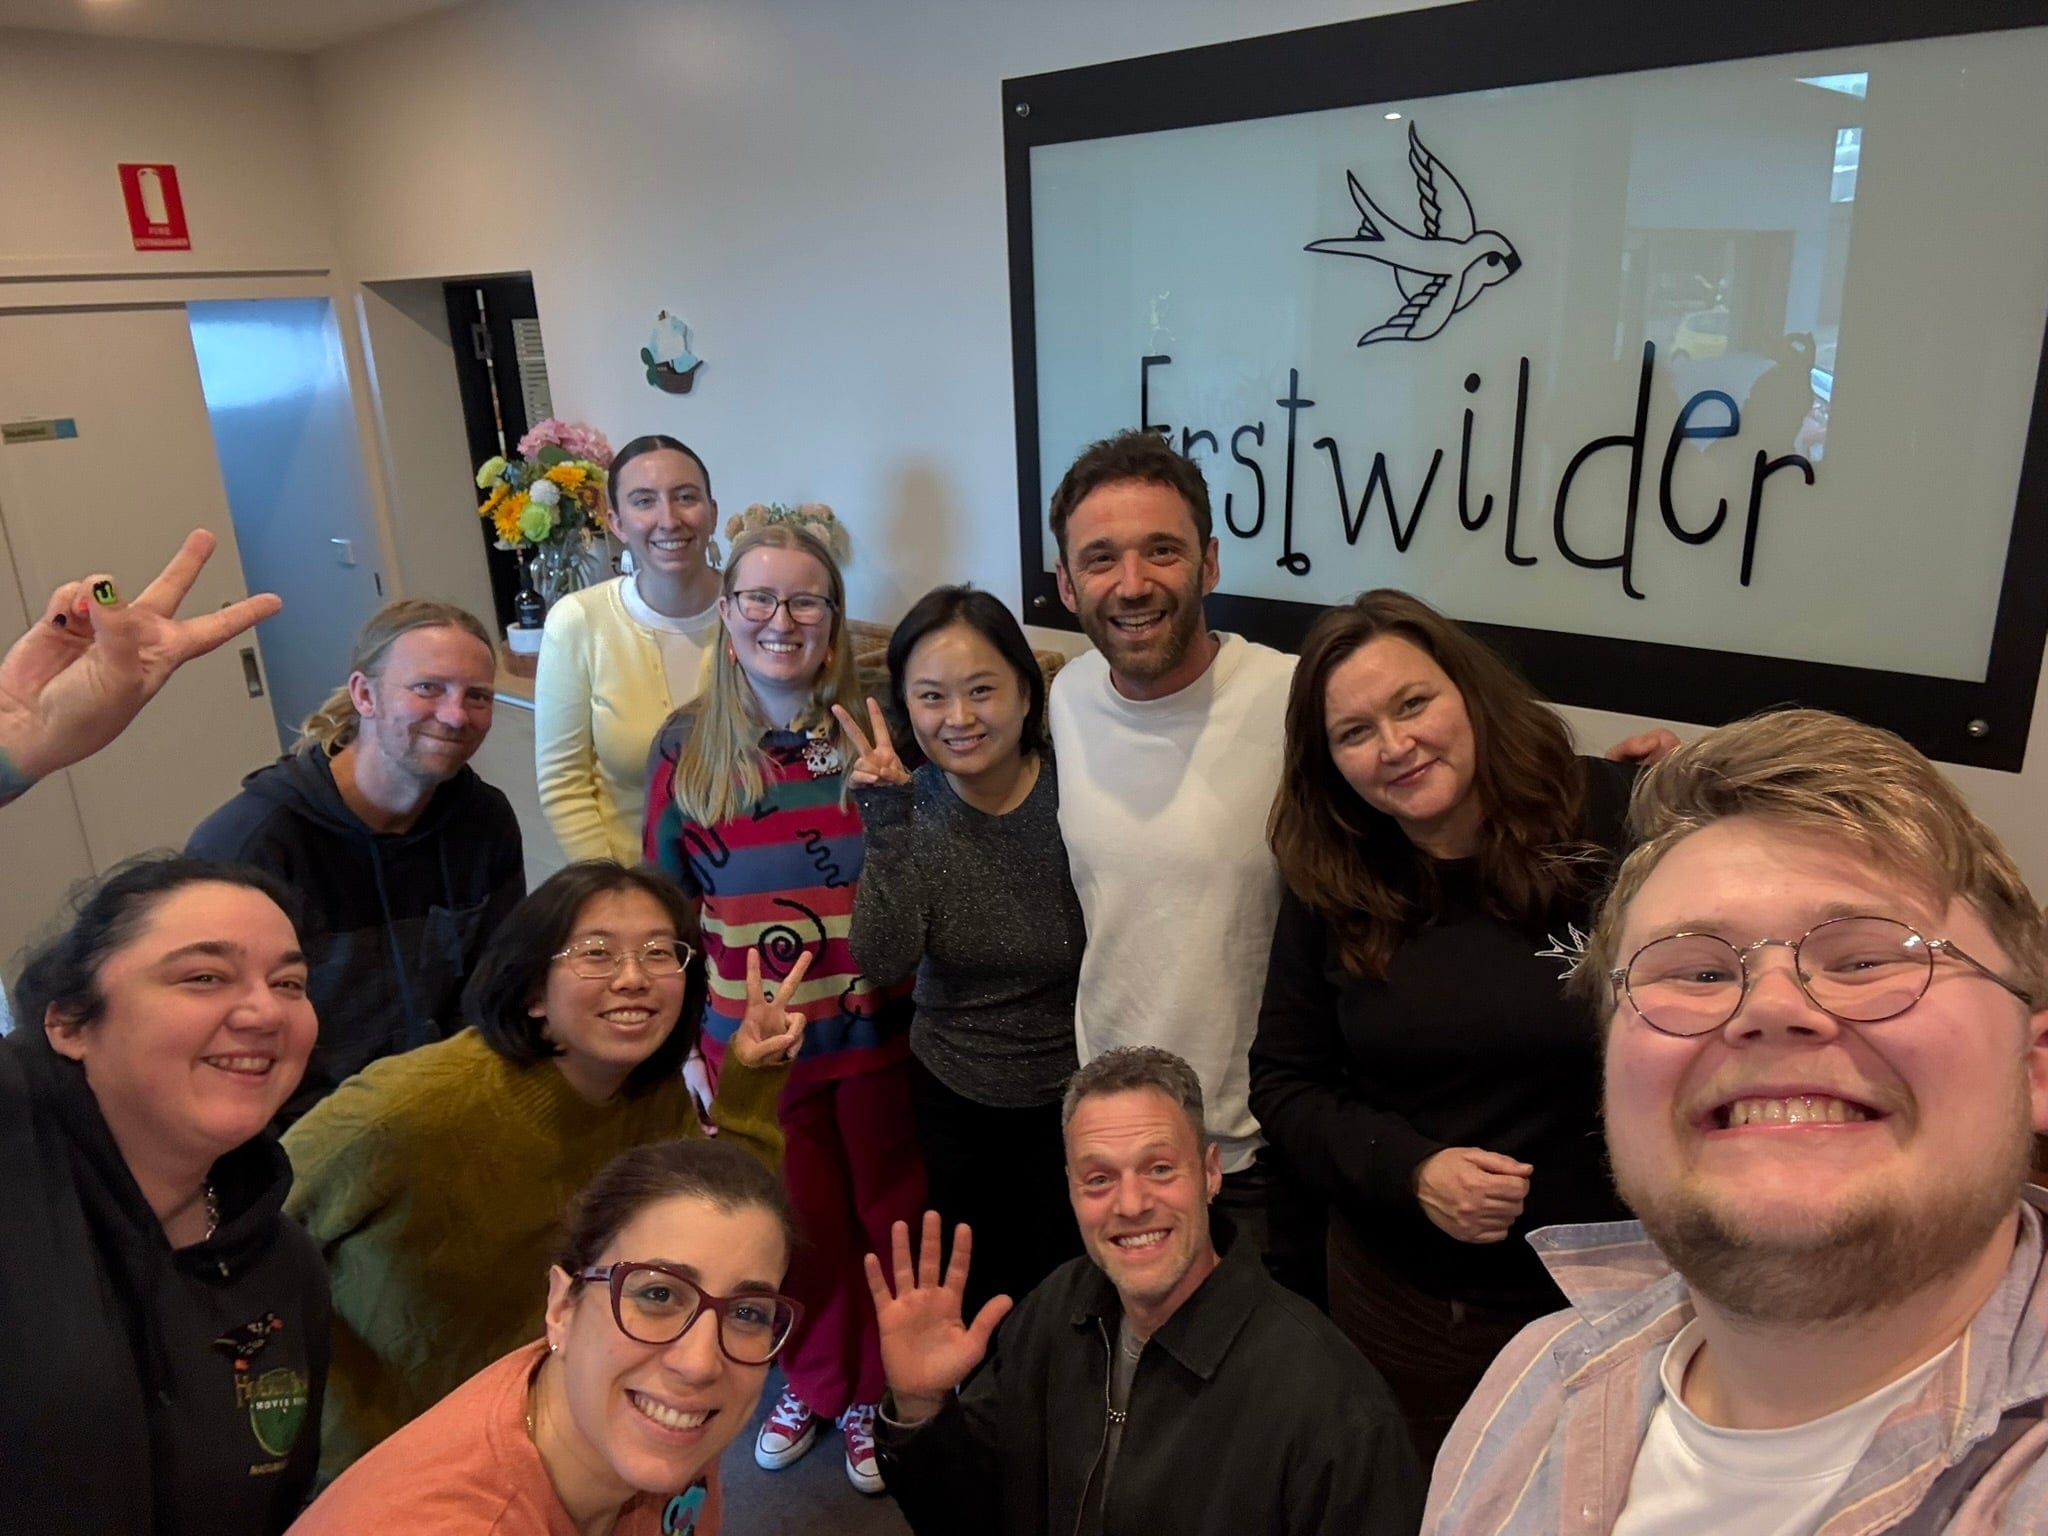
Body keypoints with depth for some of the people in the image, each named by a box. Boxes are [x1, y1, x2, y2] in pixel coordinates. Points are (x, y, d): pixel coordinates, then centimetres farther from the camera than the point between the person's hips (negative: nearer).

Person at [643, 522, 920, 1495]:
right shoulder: (687, 748, -4)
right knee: (799, 1225, 18)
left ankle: (875, 1394, 41)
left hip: (876, 1035, -1)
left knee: (885, 1220, 15)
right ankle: (813, 1384, 46)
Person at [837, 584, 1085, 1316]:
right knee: (972, 1297, 22)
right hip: (950, 1099, 2)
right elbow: (883, 962, -20)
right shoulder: (909, 806, -11)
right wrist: (888, 827, -29)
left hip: (1069, 1097, -2)